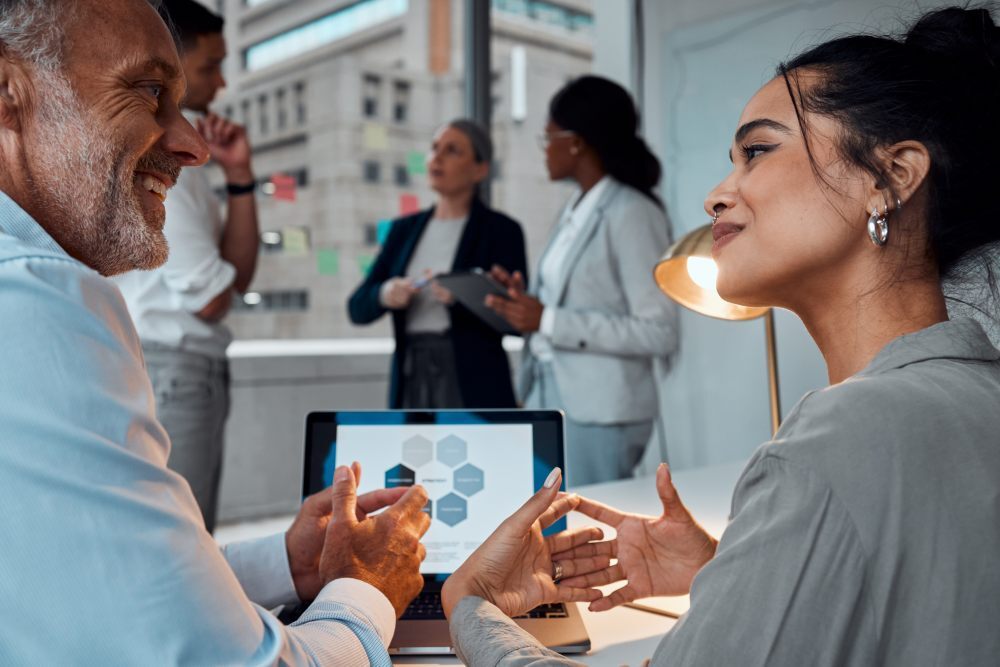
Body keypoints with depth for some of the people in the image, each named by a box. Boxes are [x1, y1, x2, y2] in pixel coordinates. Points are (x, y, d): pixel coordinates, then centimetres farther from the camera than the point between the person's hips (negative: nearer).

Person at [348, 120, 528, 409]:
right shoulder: (405, 230, 13)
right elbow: (359, 308, 8)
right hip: (413, 384, 5)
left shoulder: (502, 230, -1)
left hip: (476, 388, -4)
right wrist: (385, 294, -15)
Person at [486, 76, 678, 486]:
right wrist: (526, 301, 0)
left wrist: (549, 321, -20)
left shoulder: (632, 214, -14)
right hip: (548, 398, 8)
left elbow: (658, 333, -18)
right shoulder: (577, 210, 10)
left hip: (596, 412, -8)